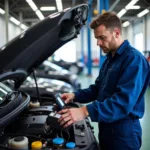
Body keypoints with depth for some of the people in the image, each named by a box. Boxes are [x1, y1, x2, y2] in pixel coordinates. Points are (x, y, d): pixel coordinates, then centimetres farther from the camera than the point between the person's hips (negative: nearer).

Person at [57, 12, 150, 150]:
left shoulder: (133, 59, -20)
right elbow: (98, 88, 17)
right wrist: (75, 96, 1)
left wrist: (86, 111, -38)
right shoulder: (110, 58, 11)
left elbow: (124, 101, -31)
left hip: (123, 131, -9)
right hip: (106, 126, 9)